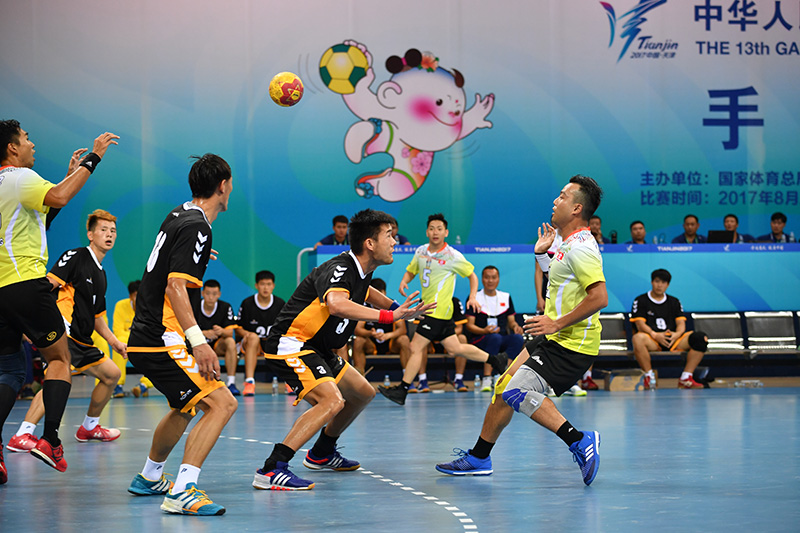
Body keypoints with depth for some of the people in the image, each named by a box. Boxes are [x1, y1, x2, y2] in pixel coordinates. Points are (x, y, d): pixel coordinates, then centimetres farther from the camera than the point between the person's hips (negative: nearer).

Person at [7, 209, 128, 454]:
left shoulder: (101, 274, 22)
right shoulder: (75, 257, -4)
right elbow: (48, 284, -14)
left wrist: (113, 341, 26)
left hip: (82, 341, 10)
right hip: (63, 333, -10)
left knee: (111, 374, 16)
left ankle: (89, 427, 31)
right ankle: (21, 436, -32)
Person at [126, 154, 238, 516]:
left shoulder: (178, 216, 13)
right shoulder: (196, 228, -15)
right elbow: (175, 287, -24)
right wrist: (198, 341, -29)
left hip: (145, 337, 10)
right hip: (161, 340, -10)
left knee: (186, 405, 29)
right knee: (222, 403, -18)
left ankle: (149, 478, 45)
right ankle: (182, 492, -28)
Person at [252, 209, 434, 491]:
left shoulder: (361, 272, 7)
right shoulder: (338, 269, -23)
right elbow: (336, 304, -47)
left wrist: (396, 308, 23)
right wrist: (387, 316, -47)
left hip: (319, 350, 10)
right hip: (290, 344, -10)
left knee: (363, 393, 21)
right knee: (332, 400, -29)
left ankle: (321, 454, 37)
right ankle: (271, 470, -33)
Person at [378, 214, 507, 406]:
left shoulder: (453, 256, -9)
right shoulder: (421, 252, 8)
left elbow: (472, 275, 1)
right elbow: (411, 271, 22)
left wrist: (472, 297, -11)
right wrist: (404, 281, 0)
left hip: (439, 310, -7)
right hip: (428, 308, 7)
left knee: (416, 347, -9)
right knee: (454, 348, 12)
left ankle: (402, 390, -4)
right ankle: (494, 360, 28)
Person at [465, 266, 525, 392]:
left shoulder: (506, 297, 16)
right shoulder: (475, 298, 3)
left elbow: (511, 321, 18)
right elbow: (469, 325, -2)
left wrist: (515, 326, -8)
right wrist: (485, 331, -22)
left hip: (503, 341, 4)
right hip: (479, 340, -4)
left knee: (518, 338, -29)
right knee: (495, 337, -38)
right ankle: (486, 379, -39)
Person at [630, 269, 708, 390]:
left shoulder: (674, 302, 21)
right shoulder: (641, 301, 9)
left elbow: (681, 323, 10)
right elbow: (640, 324, -3)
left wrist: (677, 334, -14)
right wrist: (655, 335, -21)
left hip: (673, 340, 3)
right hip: (652, 341, -3)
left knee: (701, 338, -22)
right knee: (638, 338, -40)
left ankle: (685, 378, -22)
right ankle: (649, 376, -25)